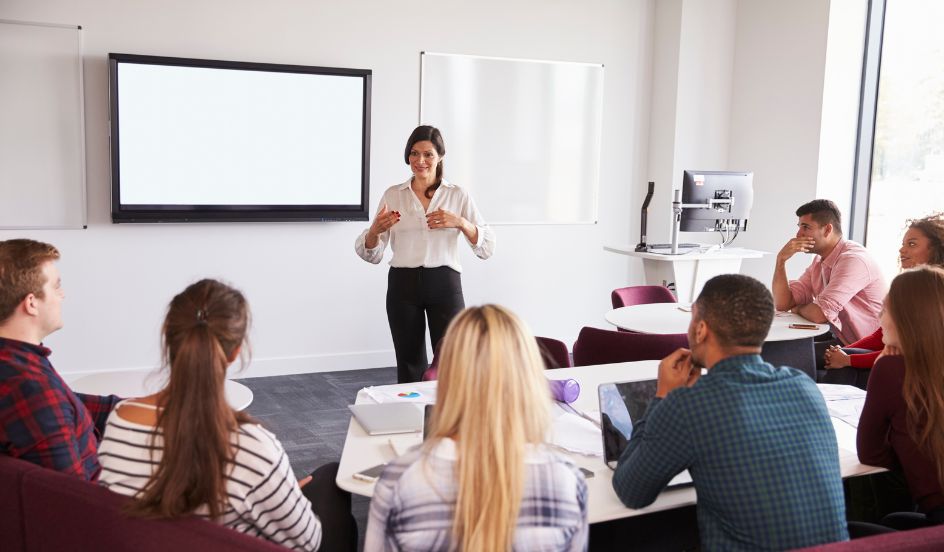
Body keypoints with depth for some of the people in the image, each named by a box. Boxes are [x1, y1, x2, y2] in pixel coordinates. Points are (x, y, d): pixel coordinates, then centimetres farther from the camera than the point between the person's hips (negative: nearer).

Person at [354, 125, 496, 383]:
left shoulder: (458, 195, 4)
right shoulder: (393, 195, 7)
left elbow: (487, 247, -2)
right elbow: (371, 254, 5)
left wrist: (460, 223, -19)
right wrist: (375, 230, -16)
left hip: (444, 284, -1)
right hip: (403, 285, 1)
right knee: (409, 364, 8)